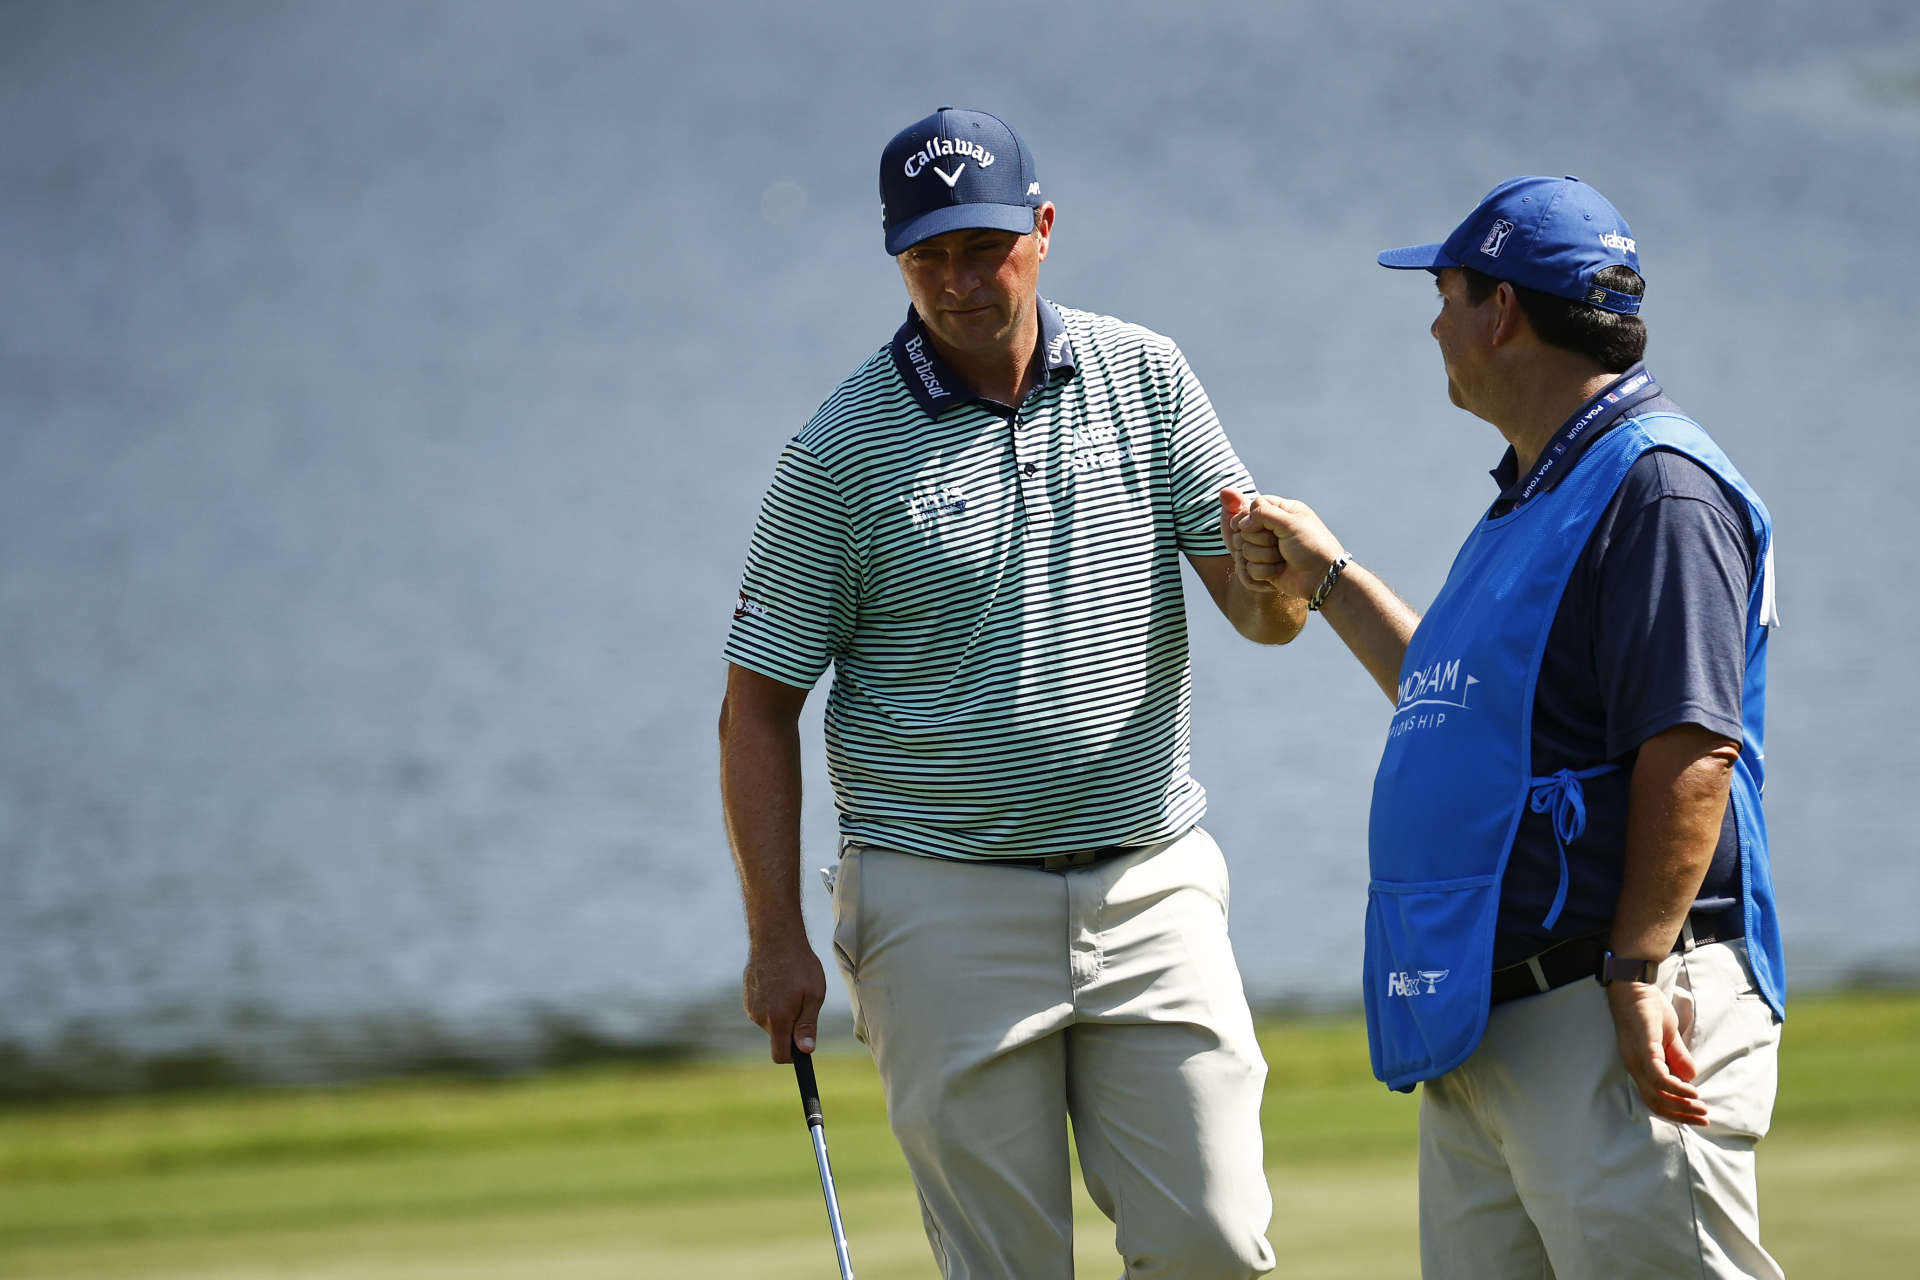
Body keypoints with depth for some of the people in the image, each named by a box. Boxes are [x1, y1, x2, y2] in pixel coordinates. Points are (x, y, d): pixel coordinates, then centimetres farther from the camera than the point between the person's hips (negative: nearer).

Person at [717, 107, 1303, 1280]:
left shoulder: (1148, 381, 5)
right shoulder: (842, 453, -3)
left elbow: (1263, 615, 2)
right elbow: (760, 705, 0)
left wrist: (1273, 572, -23)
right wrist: (777, 938, -7)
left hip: (1150, 890, 2)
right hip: (948, 907, -2)